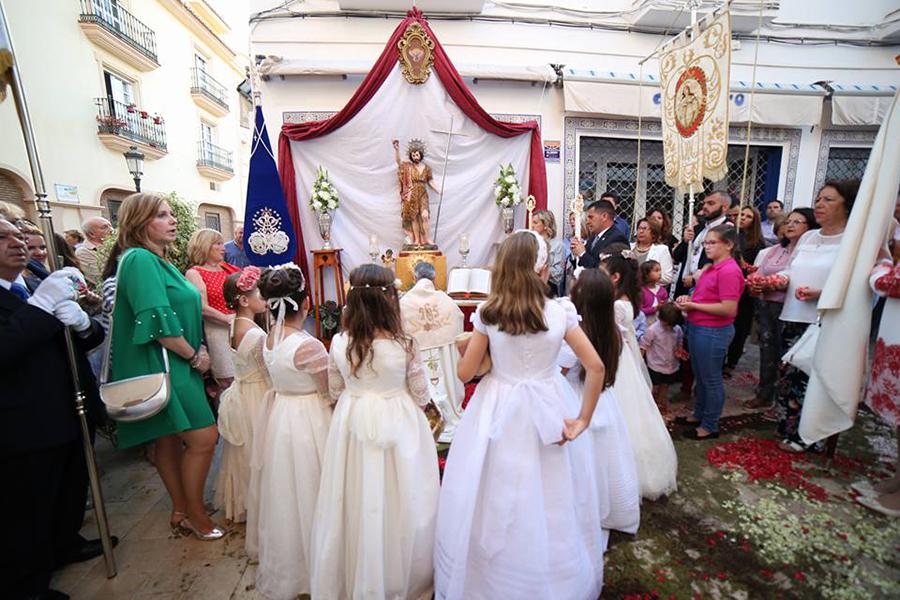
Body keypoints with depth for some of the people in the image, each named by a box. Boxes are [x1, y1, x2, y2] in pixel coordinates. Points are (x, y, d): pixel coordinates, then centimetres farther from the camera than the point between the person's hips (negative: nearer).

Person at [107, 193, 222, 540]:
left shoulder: (156, 260, 13)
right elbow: (158, 322, -23)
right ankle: (195, 514, 15)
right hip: (162, 366, -9)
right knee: (203, 437, -5)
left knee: (171, 440, 17)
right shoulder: (140, 259, -16)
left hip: (175, 365, 9)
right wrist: (194, 356, -13)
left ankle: (181, 511, 32)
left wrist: (199, 349, 6)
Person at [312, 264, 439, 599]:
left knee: (355, 502, 19)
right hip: (397, 425, -2)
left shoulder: (339, 343, -10)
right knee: (397, 501, 16)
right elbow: (421, 395, -6)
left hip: (352, 424, 3)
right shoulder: (405, 345, -18)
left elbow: (335, 393, 3)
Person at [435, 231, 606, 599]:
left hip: (498, 412, 0)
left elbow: (465, 372, -7)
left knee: (497, 503, 18)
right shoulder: (561, 312, -10)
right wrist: (584, 418, -1)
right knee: (551, 506, 21)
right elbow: (596, 367, -9)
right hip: (549, 411, 1)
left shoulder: (487, 314, -12)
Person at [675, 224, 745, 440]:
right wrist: (688, 300, 3)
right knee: (700, 376, 21)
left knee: (711, 379, 6)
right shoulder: (711, 268, 11)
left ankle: (710, 426, 21)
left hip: (713, 331, -9)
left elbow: (729, 309, -23)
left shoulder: (729, 270, -17)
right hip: (697, 327, 9)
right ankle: (699, 414, 37)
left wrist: (693, 306, -18)